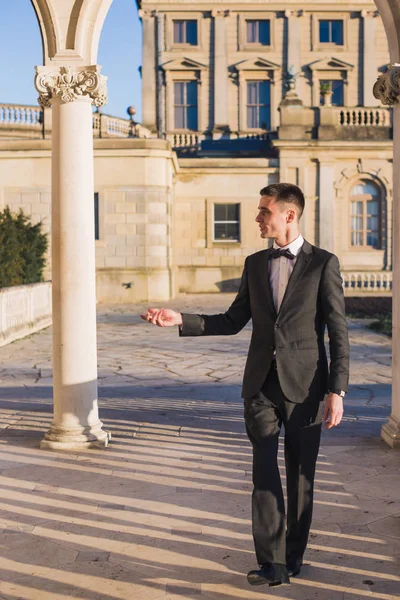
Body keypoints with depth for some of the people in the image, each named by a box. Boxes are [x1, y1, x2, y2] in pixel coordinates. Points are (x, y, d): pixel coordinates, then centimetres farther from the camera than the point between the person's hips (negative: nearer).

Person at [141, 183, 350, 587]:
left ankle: (293, 556, 24)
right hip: (262, 383, 3)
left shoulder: (323, 264, -4)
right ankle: (272, 563, 3)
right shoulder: (255, 264, 10)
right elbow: (233, 321, 13)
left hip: (304, 385, -3)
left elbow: (338, 333, -5)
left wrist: (336, 391, -11)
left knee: (300, 475, 8)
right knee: (265, 473, -2)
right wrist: (180, 320, 2)